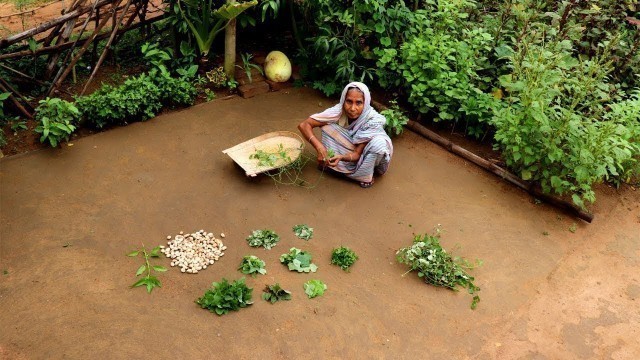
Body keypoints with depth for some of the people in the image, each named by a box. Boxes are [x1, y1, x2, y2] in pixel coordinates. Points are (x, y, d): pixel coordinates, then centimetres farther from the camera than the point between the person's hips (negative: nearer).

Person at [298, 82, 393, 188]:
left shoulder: (373, 121, -32)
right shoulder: (339, 111, -27)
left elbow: (358, 153, -29)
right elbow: (304, 125, -27)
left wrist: (341, 157, -51)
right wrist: (319, 147, -43)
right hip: (349, 149, 2)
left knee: (379, 143, -36)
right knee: (328, 126, -23)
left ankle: (365, 175, -13)